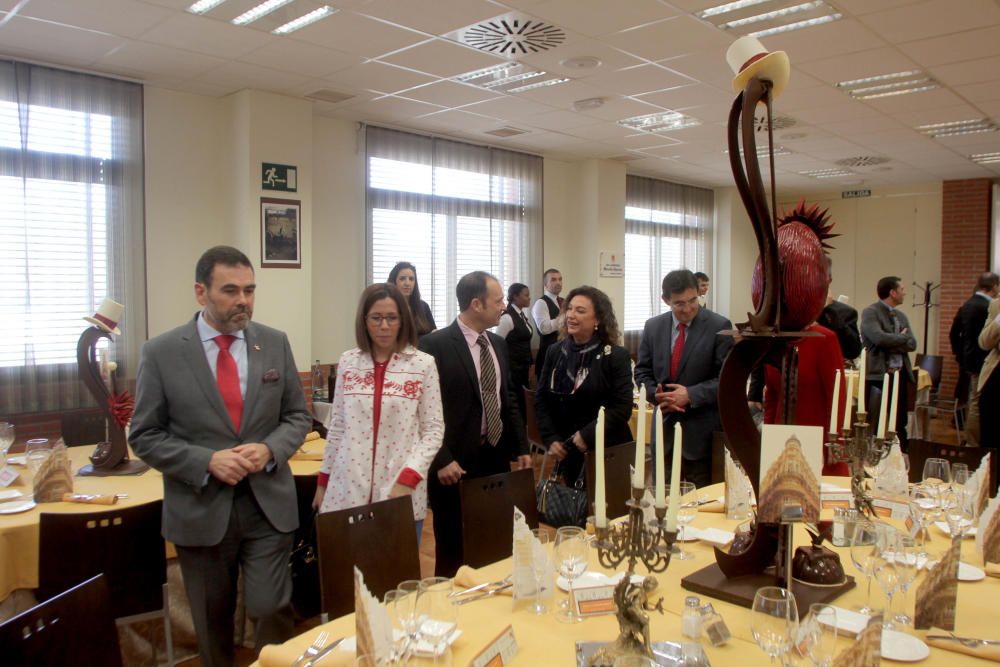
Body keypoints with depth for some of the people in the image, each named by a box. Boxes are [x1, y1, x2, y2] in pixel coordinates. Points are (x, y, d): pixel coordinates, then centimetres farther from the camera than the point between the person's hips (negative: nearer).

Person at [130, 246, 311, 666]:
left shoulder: (275, 343, 0)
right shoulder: (160, 352, -7)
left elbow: (298, 416, 6)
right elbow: (145, 436, -4)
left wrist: (269, 449, -14)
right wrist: (207, 461, -18)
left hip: (268, 505, 1)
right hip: (200, 510, 0)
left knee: (271, 611, 2)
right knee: (212, 622, 17)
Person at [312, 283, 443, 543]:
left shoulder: (423, 364, -4)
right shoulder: (348, 362, 5)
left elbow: (434, 429, -3)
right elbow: (337, 426, 11)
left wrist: (408, 479, -13)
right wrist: (323, 480, 11)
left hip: (402, 491, -2)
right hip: (347, 491, 2)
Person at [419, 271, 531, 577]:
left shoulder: (498, 344, 9)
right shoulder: (434, 345, -13)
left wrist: (521, 448, 12)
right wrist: (442, 460, -17)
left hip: (498, 457, 6)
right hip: (457, 463, -6)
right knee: (453, 554, 8)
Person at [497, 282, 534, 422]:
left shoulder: (522, 316, 11)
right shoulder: (507, 317, -15)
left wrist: (529, 365, 13)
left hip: (523, 368, 8)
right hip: (512, 369, -8)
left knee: (524, 403, 10)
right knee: (514, 405, -4)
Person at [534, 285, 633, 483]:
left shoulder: (616, 356, -9)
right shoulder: (555, 352, 3)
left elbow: (622, 407, -13)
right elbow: (541, 400, 5)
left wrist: (587, 435, -19)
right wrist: (550, 439, -7)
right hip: (568, 451, 4)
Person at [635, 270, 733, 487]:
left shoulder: (719, 327, -7)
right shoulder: (653, 326, 5)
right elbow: (642, 371, 10)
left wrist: (690, 395, -20)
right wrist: (656, 394, -10)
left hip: (702, 433, -4)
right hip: (664, 428, 4)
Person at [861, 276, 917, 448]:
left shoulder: (901, 316, 16)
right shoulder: (870, 312, -7)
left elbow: (912, 344, 6)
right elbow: (879, 338, -22)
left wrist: (891, 343, -11)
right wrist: (902, 338, -6)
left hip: (900, 375, 7)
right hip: (878, 375, -7)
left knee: (900, 424, 12)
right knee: (876, 426, -1)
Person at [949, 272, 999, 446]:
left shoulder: (966, 305, 10)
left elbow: (953, 333, 15)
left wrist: (960, 354, 19)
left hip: (967, 362, 9)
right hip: (982, 363, -9)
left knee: (971, 403, 16)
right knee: (977, 405, -3)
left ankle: (970, 440, 25)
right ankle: (973, 444, 2)